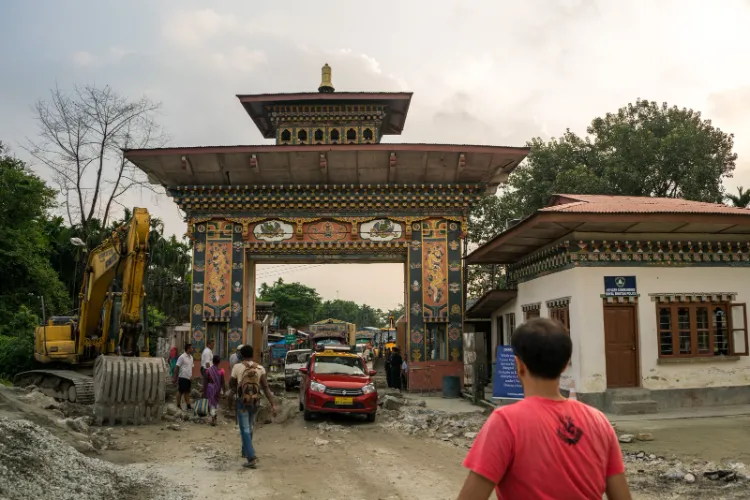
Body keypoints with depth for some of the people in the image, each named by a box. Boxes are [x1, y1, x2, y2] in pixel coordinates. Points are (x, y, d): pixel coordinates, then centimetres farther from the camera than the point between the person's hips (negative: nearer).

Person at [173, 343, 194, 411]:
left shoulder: (191, 357, 10)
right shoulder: (182, 357, -12)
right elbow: (177, 367, -9)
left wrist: (191, 376, 6)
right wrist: (175, 378, -8)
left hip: (189, 378, 7)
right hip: (183, 377, -7)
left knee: (187, 392, 10)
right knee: (180, 392, 1)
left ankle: (188, 405, 12)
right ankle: (178, 405, 10)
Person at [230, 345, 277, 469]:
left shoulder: (237, 367, -10)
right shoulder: (260, 368, -3)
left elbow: (231, 384, 2)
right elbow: (266, 387, -9)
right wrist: (273, 404, -12)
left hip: (242, 401, -4)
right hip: (255, 401, 4)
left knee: (245, 430, -2)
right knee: (249, 428, 23)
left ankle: (252, 458, -14)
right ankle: (246, 451, 40)